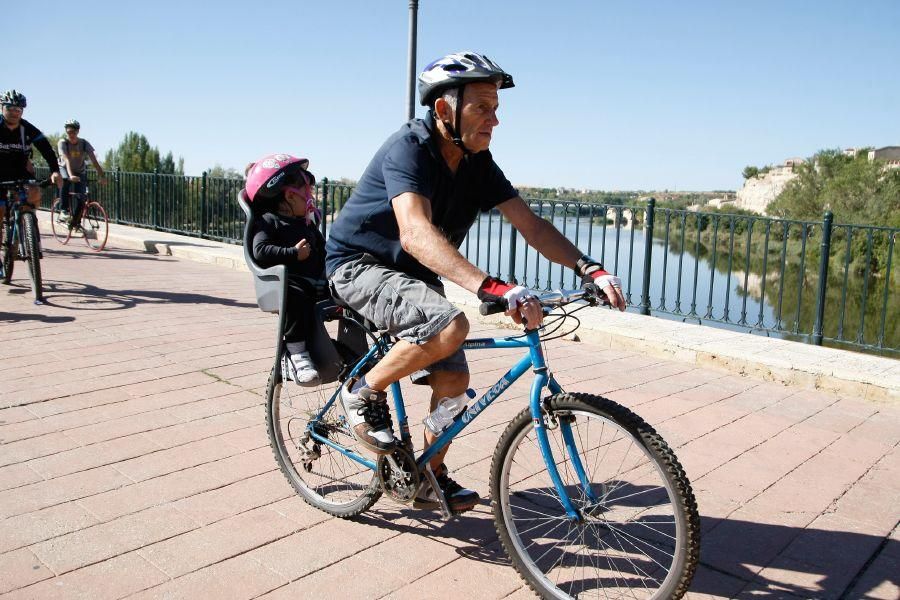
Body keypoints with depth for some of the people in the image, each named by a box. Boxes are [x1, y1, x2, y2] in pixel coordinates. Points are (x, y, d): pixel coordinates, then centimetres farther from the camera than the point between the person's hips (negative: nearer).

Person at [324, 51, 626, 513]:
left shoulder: (478, 163, -4)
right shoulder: (408, 147, -26)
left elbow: (529, 224, -6)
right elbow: (416, 234, -43)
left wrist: (590, 269, -21)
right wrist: (496, 289, -54)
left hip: (414, 276, 7)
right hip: (359, 266, -7)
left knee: (454, 379, 1)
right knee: (449, 326, -32)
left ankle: (430, 478, 23)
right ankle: (364, 393, -9)